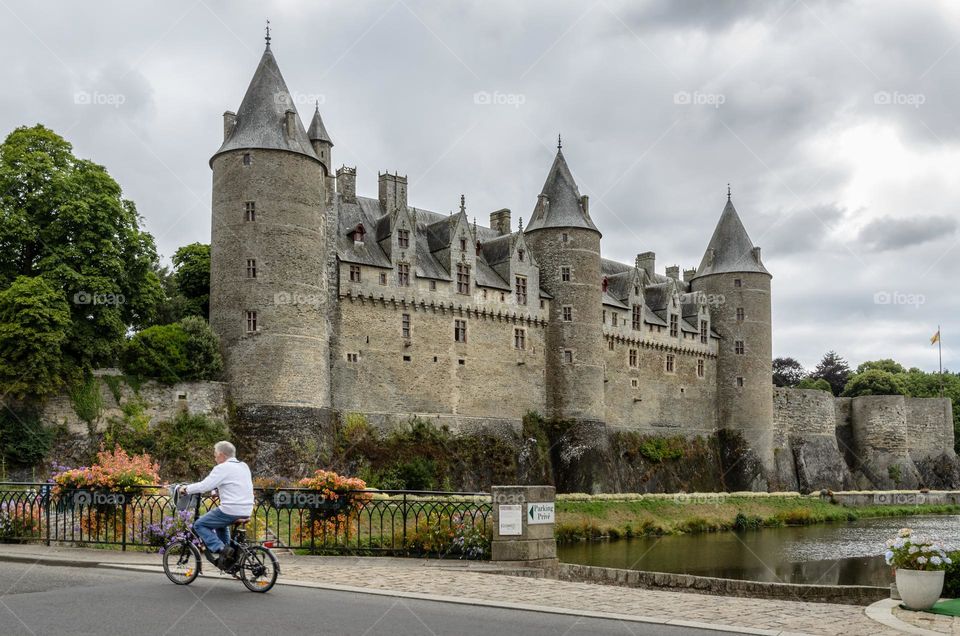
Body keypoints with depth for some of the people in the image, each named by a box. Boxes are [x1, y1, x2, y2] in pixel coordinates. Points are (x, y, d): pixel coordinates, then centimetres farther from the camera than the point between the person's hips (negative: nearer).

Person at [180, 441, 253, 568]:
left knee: (199, 525, 6)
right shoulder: (244, 466, 15)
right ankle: (227, 554, 26)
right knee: (221, 525, 35)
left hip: (231, 510, -9)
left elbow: (204, 486, -14)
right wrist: (219, 491, 32)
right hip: (246, 511, 9)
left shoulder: (222, 468, -10)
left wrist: (187, 489, 0)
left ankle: (220, 549, -9)